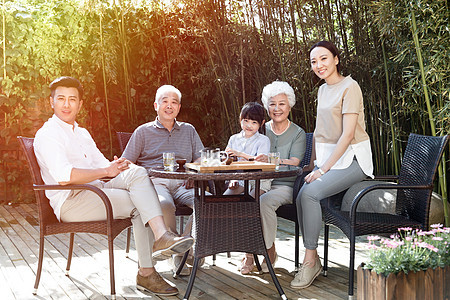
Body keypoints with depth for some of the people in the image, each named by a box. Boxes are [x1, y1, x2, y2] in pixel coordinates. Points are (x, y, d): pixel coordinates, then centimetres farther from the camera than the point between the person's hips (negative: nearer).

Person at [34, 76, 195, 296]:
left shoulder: (82, 133, 24)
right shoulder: (47, 134, -5)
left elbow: (104, 166, 18)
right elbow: (64, 177, -22)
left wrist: (117, 166, -6)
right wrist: (105, 171, -18)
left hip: (95, 194, 7)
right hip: (70, 202, -7)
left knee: (136, 172, -19)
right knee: (139, 204, -22)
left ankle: (161, 236, -30)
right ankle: (146, 272, -20)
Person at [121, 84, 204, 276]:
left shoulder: (188, 130, 25)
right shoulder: (143, 131, 18)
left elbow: (201, 159, 17)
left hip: (182, 183, 3)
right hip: (154, 181, -2)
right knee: (165, 204, -39)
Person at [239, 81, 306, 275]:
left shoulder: (298, 133, 4)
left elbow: (294, 163, -11)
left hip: (284, 186, -3)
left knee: (264, 201, -32)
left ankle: (270, 250, -11)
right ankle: (249, 253, -16)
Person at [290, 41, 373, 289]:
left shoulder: (349, 87, -11)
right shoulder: (322, 90, 14)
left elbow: (347, 135, -18)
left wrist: (323, 169, -19)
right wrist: (313, 164, 11)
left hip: (352, 159, -7)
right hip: (327, 158, 7)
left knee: (310, 193, -25)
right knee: (301, 197, -16)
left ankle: (310, 260, -12)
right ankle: (312, 260, -6)